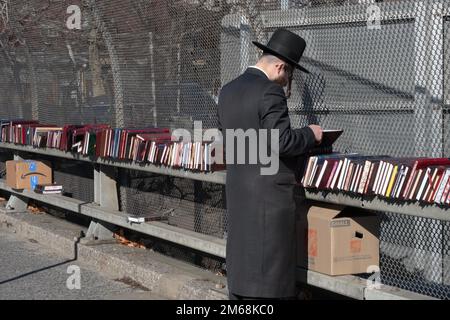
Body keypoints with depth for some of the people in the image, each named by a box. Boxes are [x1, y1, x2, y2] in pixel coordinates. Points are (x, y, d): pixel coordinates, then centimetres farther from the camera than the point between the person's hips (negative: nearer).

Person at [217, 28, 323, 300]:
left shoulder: (228, 91, 11)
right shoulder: (270, 92, -16)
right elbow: (281, 141, -22)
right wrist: (311, 135, -5)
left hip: (238, 191, 8)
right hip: (269, 193, -8)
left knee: (241, 262, 14)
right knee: (269, 269, -2)